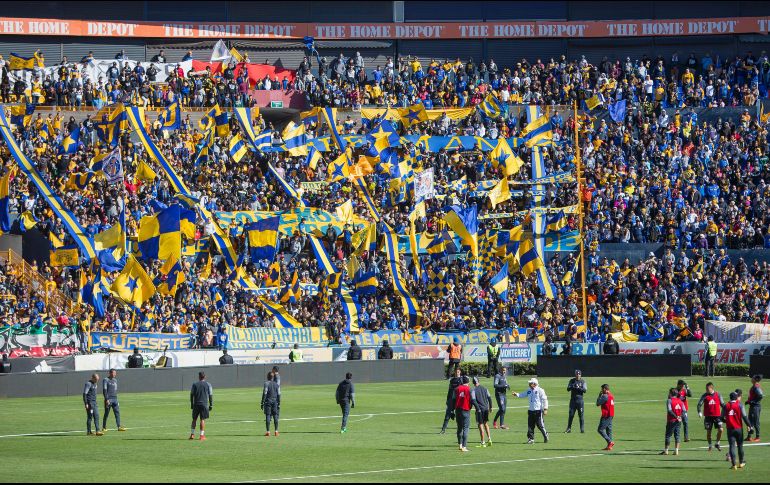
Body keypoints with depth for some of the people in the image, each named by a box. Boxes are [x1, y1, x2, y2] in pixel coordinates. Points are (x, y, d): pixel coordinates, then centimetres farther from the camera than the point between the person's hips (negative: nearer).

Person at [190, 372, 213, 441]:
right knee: (203, 420, 1)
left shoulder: (195, 384, 4)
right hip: (204, 404, -1)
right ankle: (202, 435, -2)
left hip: (196, 404, 1)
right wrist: (211, 405, 5)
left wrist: (191, 404, 10)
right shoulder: (208, 385, 2)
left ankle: (192, 434, 5)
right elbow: (211, 395, 1)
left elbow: (191, 394, 4)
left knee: (194, 419, 10)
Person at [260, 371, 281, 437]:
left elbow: (264, 394, -10)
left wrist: (262, 403, -7)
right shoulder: (276, 384, 8)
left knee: (268, 416, -3)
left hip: (268, 401, -4)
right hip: (275, 401, 4)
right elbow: (279, 395, 7)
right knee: (275, 416, 6)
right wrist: (279, 404, 12)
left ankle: (268, 431, -6)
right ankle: (276, 431, 4)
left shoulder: (266, 384, -5)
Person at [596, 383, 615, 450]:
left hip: (606, 415, -9)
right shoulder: (611, 396, 13)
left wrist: (599, 396, 4)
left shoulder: (605, 396, -14)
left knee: (600, 429, -7)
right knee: (609, 430, 10)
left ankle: (610, 442, -16)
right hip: (611, 415, 9)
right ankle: (609, 446, 8)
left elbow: (598, 404, -9)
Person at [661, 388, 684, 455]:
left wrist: (676, 417, -14)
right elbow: (684, 410, 0)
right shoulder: (680, 401, 7)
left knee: (668, 435, 4)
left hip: (671, 421, -5)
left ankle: (666, 450, 7)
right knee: (677, 435, 9)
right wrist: (679, 416, -8)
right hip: (678, 421, 5)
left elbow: (669, 410, -19)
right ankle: (676, 450, 6)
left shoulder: (669, 400, -9)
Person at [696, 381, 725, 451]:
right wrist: (699, 412, -22)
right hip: (708, 416, 0)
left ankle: (718, 443, 9)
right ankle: (710, 445, 18)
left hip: (717, 416, 0)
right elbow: (699, 404, -6)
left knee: (720, 429, -11)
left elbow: (722, 404, 11)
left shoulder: (717, 395, 3)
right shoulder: (705, 395, 0)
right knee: (708, 431, 2)